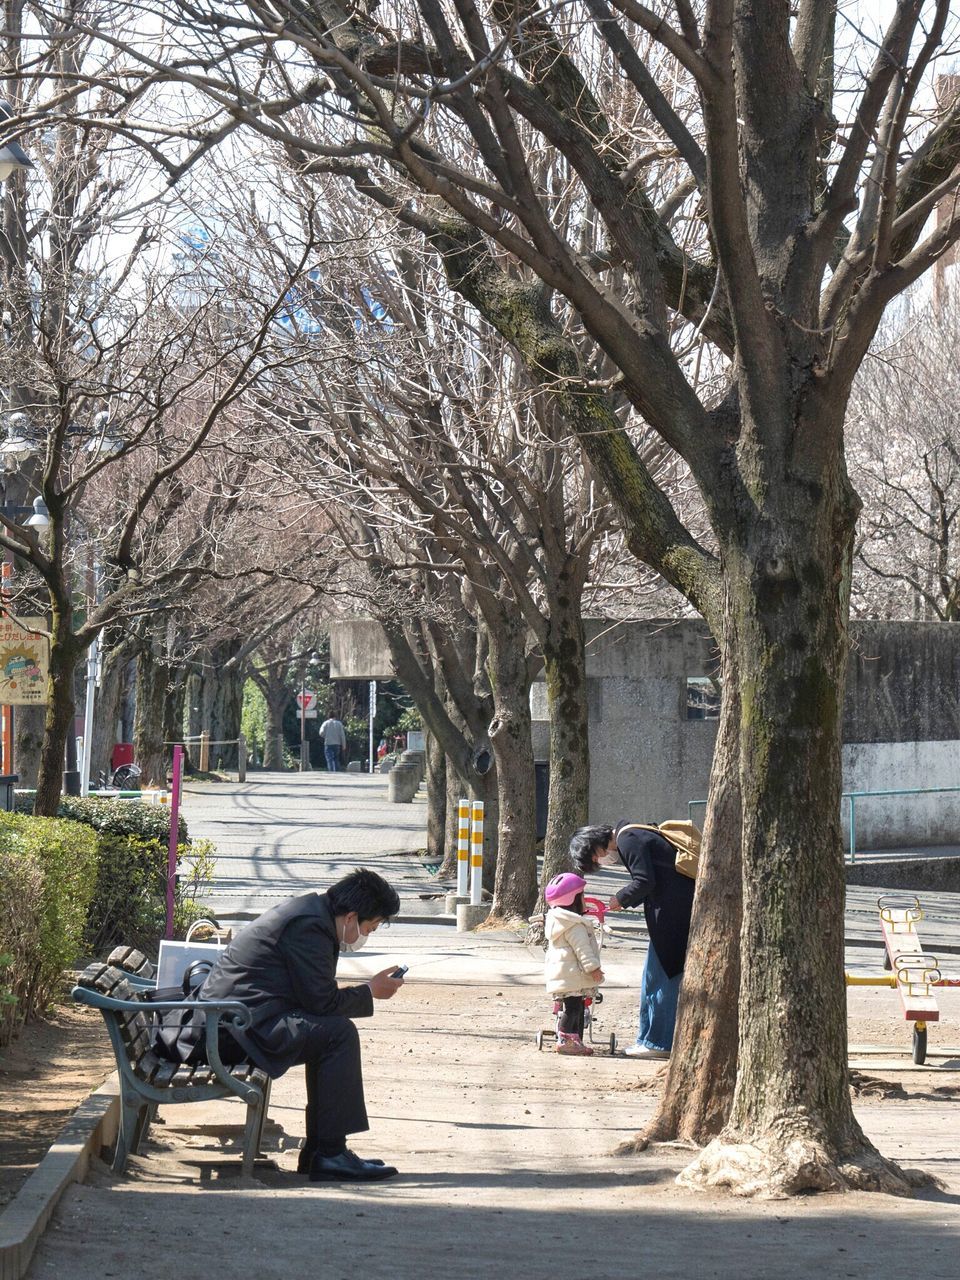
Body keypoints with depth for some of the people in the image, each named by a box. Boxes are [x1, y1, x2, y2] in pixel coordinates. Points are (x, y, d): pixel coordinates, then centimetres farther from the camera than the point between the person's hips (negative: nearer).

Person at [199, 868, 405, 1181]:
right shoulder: (309, 925, -16)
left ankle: (318, 1150, 13)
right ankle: (330, 1154, -14)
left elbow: (316, 997, 22)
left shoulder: (312, 910, 17)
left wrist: (367, 991, 10)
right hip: (243, 1024, -11)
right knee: (339, 1033, -16)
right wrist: (370, 992, -2)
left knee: (330, 1033, 15)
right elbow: (321, 1000, -16)